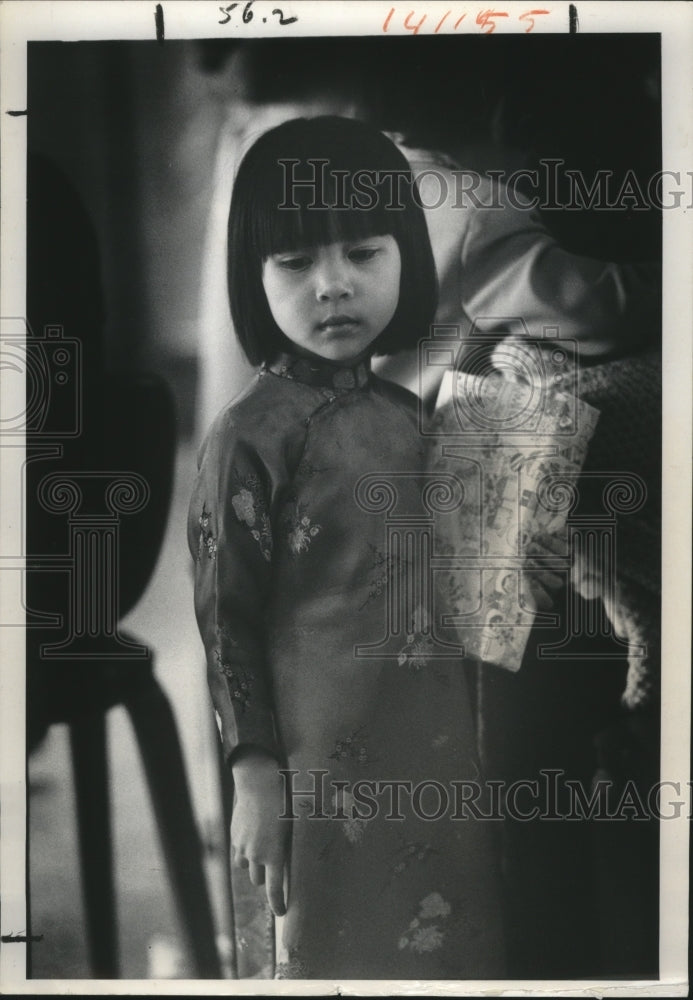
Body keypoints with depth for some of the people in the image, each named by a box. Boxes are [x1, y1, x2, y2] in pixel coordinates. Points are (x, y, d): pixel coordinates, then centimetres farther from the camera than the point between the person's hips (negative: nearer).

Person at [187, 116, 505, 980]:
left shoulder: (404, 412, 5)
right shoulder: (251, 433, -13)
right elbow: (223, 616, -11)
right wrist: (255, 775, -11)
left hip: (438, 754, 6)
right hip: (328, 763, -6)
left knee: (451, 943, 17)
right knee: (343, 951, 9)